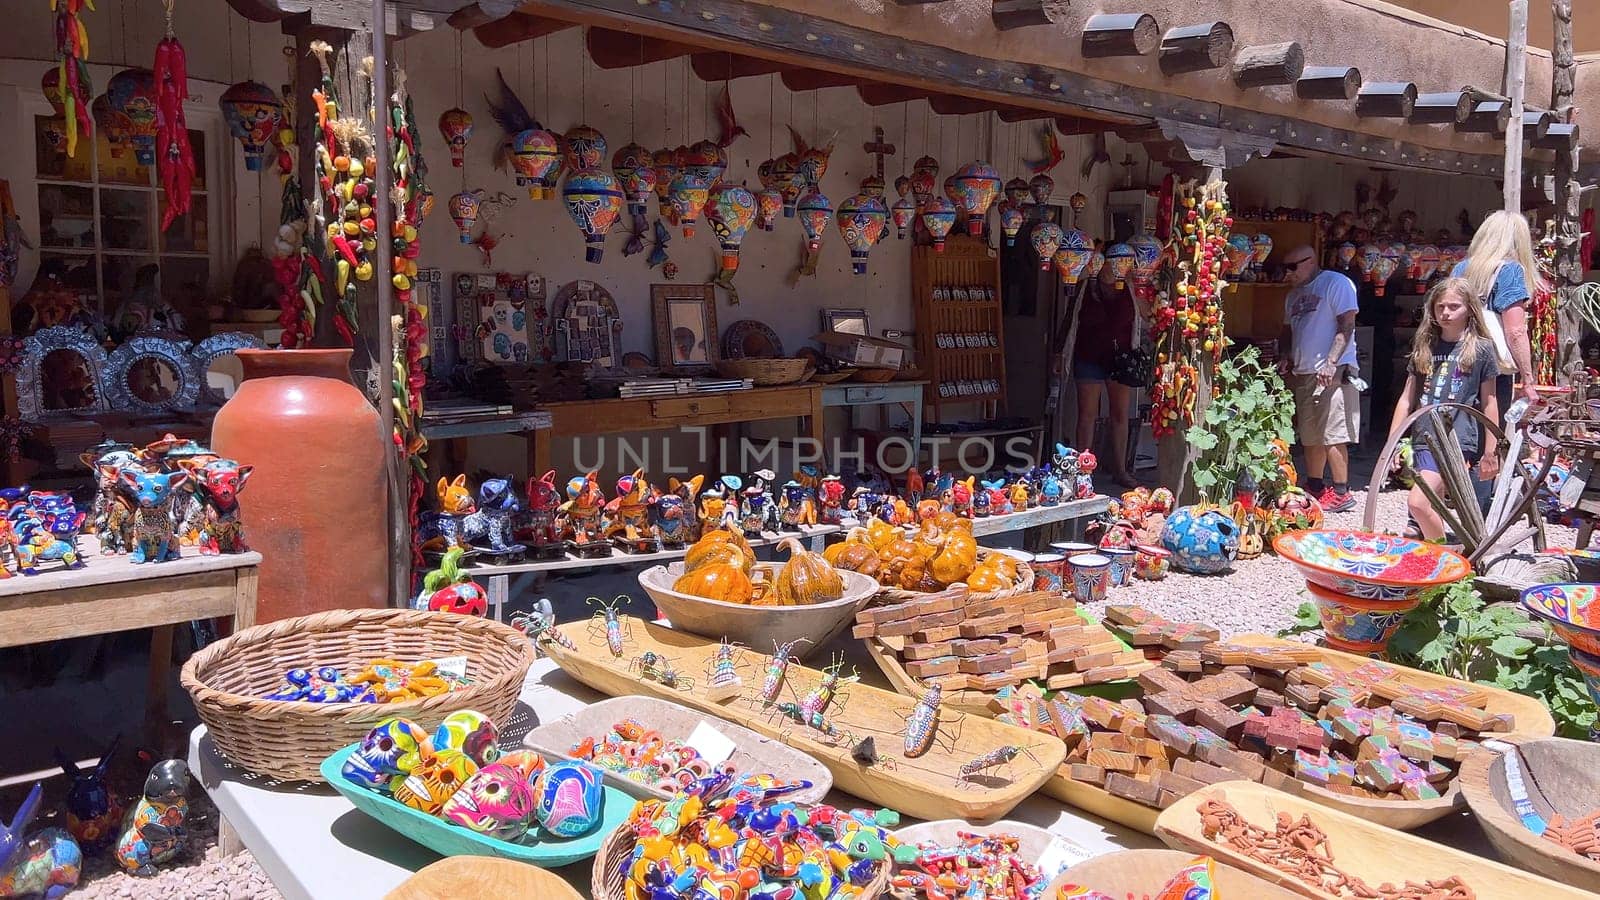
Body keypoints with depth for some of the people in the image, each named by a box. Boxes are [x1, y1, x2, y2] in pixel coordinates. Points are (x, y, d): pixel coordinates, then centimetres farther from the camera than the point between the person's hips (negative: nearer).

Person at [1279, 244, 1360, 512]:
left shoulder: (1336, 283, -4)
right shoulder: (1294, 295, 19)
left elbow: (1346, 326, -12)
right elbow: (1288, 330, 27)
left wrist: (1331, 362, -21)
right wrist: (1284, 357, 8)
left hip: (1332, 372, -8)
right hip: (1302, 373, 8)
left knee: (1332, 435, -9)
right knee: (1310, 436, 12)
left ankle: (1341, 492, -5)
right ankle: (1314, 487, 21)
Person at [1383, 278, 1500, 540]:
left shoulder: (1481, 348, 0)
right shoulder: (1424, 347, 13)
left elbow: (1489, 403, 3)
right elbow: (1407, 399, 14)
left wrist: (1490, 453, 2)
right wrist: (1392, 443, 9)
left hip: (1458, 441, -5)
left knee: (1418, 502, -19)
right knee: (1433, 508, 12)